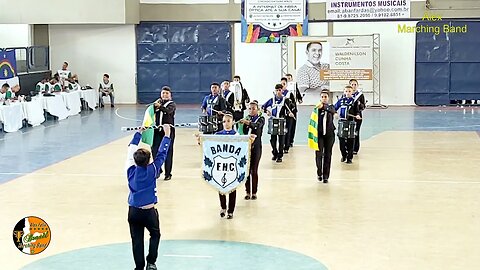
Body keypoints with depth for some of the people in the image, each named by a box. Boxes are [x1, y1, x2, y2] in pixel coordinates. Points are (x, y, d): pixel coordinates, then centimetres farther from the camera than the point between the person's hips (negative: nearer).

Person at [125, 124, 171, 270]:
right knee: (155, 235, 21)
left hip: (133, 211, 2)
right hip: (149, 211, -2)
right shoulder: (152, 170, -12)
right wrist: (167, 135, 3)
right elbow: (162, 154, -6)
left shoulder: (130, 170, -6)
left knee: (137, 240, 7)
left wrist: (138, 133, 17)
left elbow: (131, 149, 6)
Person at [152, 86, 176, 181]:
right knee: (155, 150, 0)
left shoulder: (172, 104, 1)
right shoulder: (158, 102, 14)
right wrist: (154, 105, -16)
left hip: (168, 129, -4)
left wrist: (160, 106, -39)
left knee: (168, 152, -2)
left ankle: (168, 174, 6)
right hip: (158, 130, 4)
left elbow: (168, 111, -21)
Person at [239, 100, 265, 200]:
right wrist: (242, 124, -18)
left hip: (256, 147, -3)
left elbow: (257, 125, -26)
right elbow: (243, 133, 1)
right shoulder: (246, 118, 9)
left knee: (254, 170, 1)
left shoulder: (261, 119, 0)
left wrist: (248, 122, -43)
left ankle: (254, 192, 9)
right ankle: (248, 192, 11)